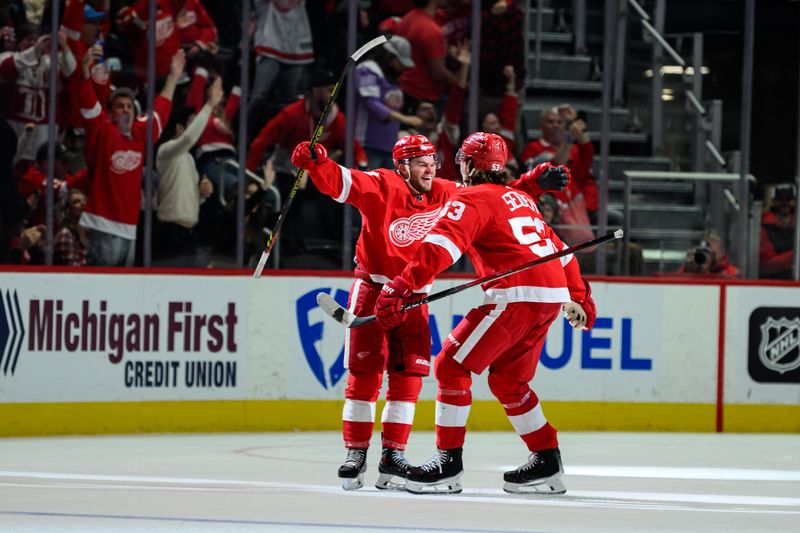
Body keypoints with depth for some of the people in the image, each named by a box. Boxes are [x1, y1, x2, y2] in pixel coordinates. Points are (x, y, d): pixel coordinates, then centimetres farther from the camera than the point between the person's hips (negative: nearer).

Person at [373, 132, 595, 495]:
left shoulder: (472, 199, 0)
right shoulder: (521, 200, 26)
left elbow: (441, 246, -17)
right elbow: (559, 249, 31)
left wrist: (401, 288, -25)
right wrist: (578, 297, 41)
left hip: (515, 297, -8)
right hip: (552, 297, 8)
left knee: (452, 366, -2)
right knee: (508, 380, 21)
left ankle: (449, 462, -6)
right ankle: (547, 463, 20)